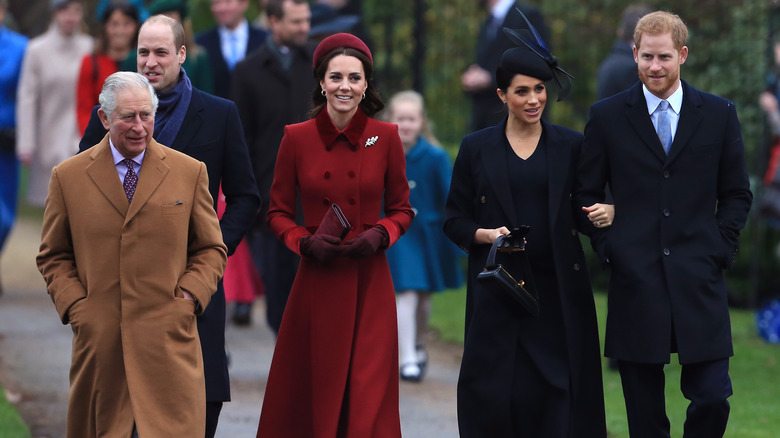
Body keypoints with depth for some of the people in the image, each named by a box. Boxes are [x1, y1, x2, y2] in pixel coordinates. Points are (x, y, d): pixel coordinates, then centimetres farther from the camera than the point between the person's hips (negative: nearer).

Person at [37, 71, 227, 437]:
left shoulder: (190, 172, 8)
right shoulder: (67, 177, 7)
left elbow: (211, 249, 12)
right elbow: (53, 256, 12)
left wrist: (189, 297, -3)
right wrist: (73, 305, -2)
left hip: (168, 338, 0)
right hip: (98, 339, 1)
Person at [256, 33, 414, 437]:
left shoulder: (385, 137, 1)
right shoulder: (297, 138, -1)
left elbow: (401, 209, 10)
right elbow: (277, 213, 7)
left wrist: (380, 235, -10)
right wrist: (305, 242, -11)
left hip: (369, 284, 0)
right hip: (316, 283, 0)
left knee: (368, 400, -3)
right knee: (313, 393, 4)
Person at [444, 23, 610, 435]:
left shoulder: (570, 146, 7)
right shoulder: (476, 149, 6)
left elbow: (582, 211, 10)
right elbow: (455, 220, 8)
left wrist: (607, 212, -12)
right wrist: (487, 235, -11)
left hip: (559, 289, 0)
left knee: (560, 393, -6)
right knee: (496, 395, -6)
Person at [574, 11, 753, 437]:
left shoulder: (719, 115, 8)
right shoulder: (607, 116, 6)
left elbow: (737, 193, 13)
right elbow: (586, 192, 11)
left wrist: (718, 247, 1)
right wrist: (608, 246, -1)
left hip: (698, 280, 0)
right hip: (634, 279, 0)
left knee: (712, 398, -7)